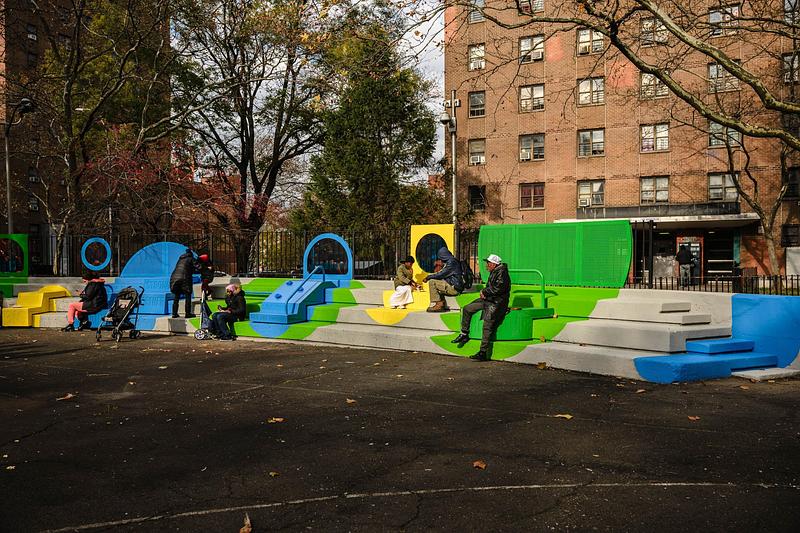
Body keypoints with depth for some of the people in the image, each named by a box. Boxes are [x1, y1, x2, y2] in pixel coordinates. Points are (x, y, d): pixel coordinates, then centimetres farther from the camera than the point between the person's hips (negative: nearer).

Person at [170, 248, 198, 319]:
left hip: (175, 278, 5)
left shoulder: (180, 259, 24)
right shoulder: (191, 259, 7)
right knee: (188, 296, 3)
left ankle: (174, 313, 11)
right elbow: (198, 267, -4)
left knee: (176, 297, 13)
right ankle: (188, 313, 0)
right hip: (184, 278, -5)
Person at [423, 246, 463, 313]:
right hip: (454, 287, 11)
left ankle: (434, 304, -6)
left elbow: (441, 275, -17)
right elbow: (443, 274, 21)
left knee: (432, 282, -11)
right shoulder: (452, 261, 17)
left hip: (454, 288, -11)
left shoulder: (451, 262, -14)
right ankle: (443, 305, 15)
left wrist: (428, 277, -5)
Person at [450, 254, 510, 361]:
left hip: (496, 303, -11)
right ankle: (464, 334, 18)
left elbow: (498, 289, -24)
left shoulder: (502, 273, -13)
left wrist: (485, 292, -11)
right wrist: (484, 292, 3)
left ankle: (483, 353, -25)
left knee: (487, 325, -22)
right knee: (467, 309, 10)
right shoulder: (493, 273, 17)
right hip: (487, 300, 11)